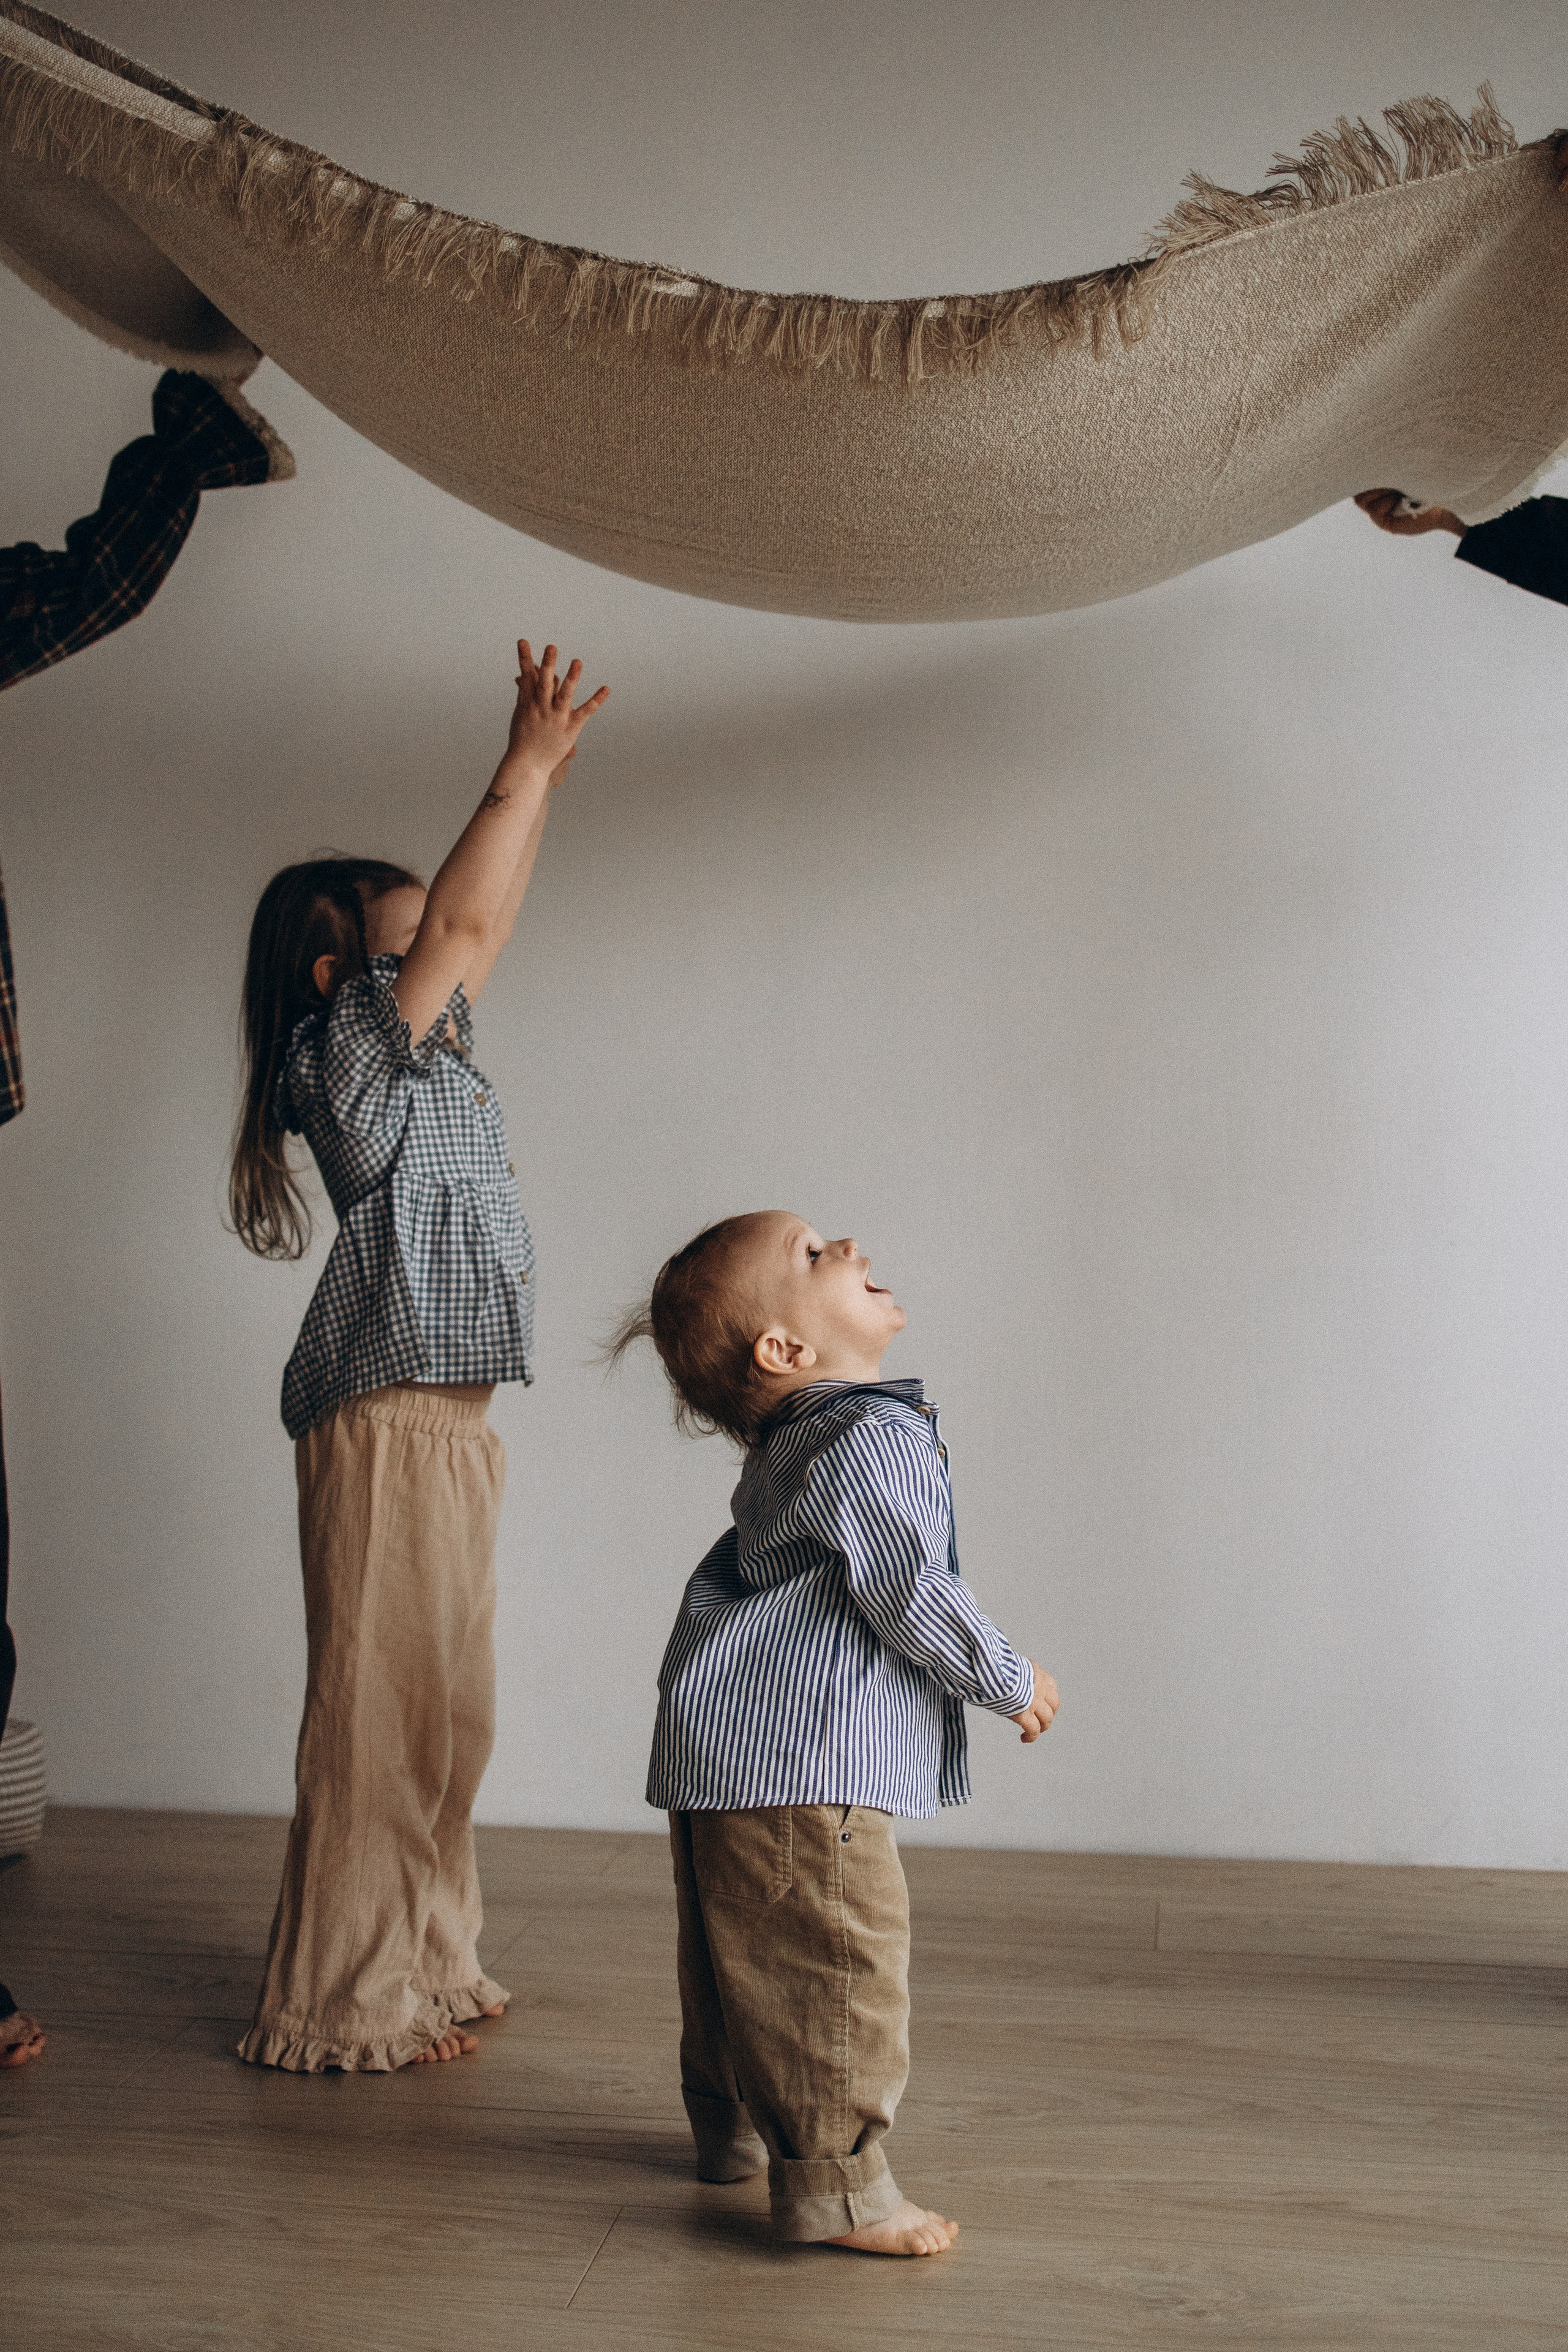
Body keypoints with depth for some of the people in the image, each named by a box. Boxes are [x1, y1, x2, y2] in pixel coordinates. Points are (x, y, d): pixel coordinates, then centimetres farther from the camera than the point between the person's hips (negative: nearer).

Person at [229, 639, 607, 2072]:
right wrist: (526, 768, -12)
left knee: (447, 1708, 14)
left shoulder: (425, 1053, 16)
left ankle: (423, 1965, 25)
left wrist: (543, 779, 21)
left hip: (447, 1416, 10)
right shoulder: (349, 1050, -9)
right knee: (380, 1708, -5)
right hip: (387, 1419, -10)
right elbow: (463, 923, -19)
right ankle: (341, 2004, 5)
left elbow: (485, 927, 24)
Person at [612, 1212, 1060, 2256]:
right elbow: (913, 1594, -20)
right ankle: (837, 2179, 0)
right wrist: (1010, 1680, -4)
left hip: (723, 1752, 11)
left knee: (741, 1959, 21)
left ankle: (736, 2127, 35)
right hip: (802, 1759, -11)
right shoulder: (871, 1440, -16)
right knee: (841, 1964, -5)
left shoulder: (785, 1450, 17)